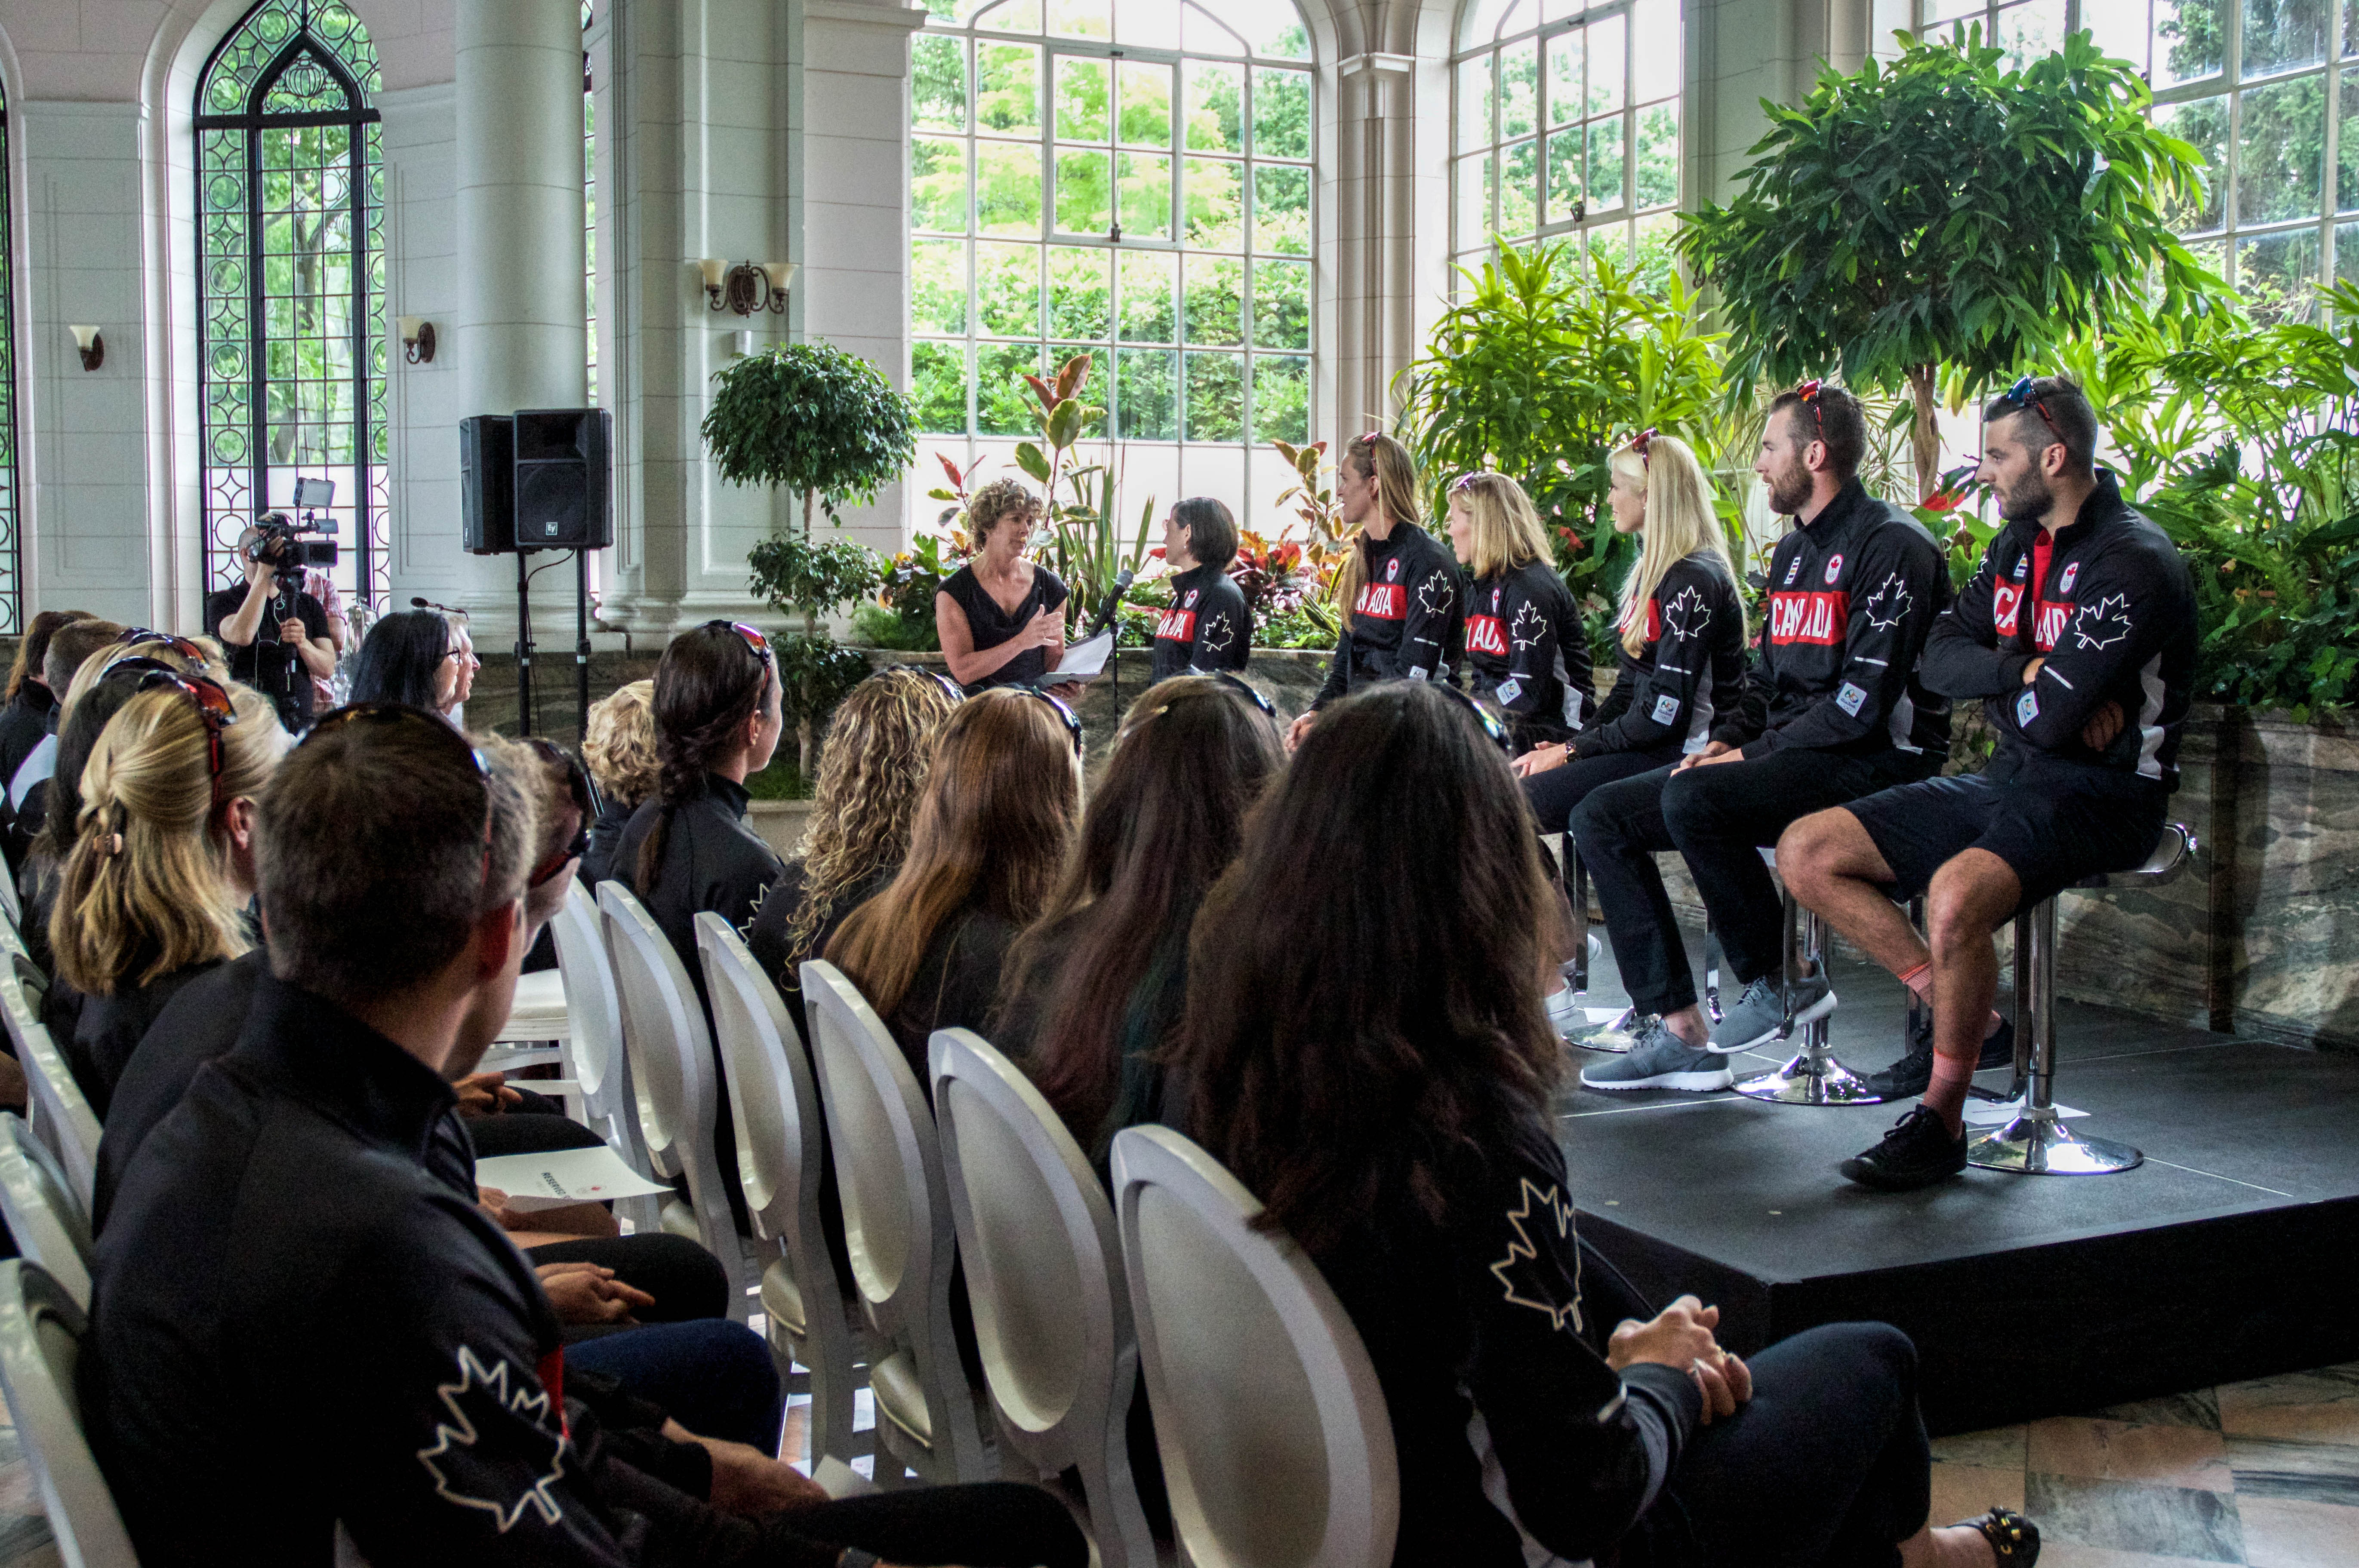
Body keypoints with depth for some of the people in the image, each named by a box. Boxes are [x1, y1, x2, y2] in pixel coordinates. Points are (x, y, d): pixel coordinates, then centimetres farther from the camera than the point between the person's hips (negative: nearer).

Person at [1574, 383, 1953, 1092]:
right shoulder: (1793, 551, 20)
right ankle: (1681, 1032, -10)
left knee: (1694, 800, -34)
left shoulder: (1891, 545, -10)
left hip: (1875, 762, -9)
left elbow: (1865, 701, -18)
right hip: (1785, 758, 9)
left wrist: (1754, 756, -15)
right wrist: (1728, 744, 3)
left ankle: (1781, 982, -13)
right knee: (1600, 817, -5)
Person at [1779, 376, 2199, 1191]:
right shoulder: (2017, 543, 12)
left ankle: (1940, 1120, -20)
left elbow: (2049, 719, -22)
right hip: (2008, 779, 9)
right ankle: (1961, 1013, 2)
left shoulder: (2132, 561, -15)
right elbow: (1939, 659, 6)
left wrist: (1995, 680, -1)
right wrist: (2027, 672, -12)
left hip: (2099, 792, -9)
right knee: (1806, 851, -1)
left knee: (1958, 892, -37)